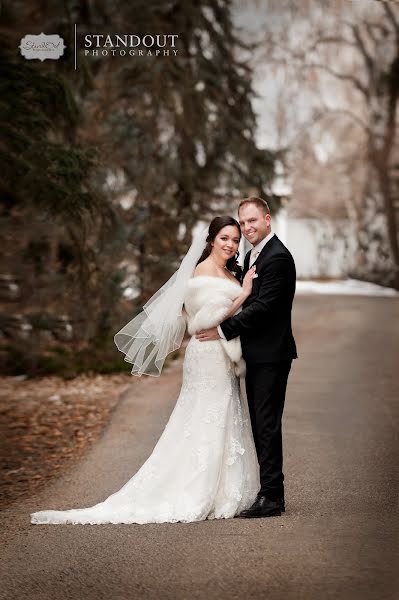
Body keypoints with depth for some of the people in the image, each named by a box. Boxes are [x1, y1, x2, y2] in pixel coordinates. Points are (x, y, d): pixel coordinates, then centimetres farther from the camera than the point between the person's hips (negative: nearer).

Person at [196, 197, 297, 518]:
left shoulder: (278, 257, -15)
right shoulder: (252, 255, 17)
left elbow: (263, 306, -21)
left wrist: (224, 330, -18)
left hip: (271, 355, -10)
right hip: (257, 355, 10)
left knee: (267, 424, -8)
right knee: (260, 424, 12)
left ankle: (271, 497, -4)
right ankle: (270, 490, 19)